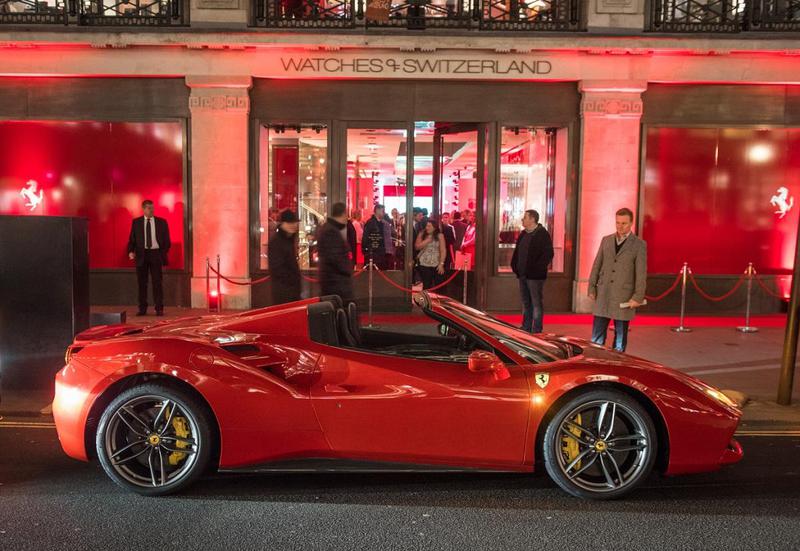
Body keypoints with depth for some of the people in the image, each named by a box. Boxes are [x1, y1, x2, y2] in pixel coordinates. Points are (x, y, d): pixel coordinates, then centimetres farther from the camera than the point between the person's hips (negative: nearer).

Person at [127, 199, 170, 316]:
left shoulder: (161, 222, 5)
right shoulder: (136, 222, 6)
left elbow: (167, 240, 8)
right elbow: (132, 239, 5)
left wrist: (163, 254, -1)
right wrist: (131, 251, -11)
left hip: (156, 254, -1)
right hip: (141, 254, 1)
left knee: (157, 282, -1)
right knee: (142, 283, 4)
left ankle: (159, 309, 3)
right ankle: (142, 309, 11)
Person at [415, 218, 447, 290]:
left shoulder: (440, 236, -1)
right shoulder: (422, 234, 6)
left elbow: (443, 251, -5)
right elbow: (417, 247, 0)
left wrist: (441, 264, -12)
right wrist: (427, 240, -11)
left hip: (436, 265, -1)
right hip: (424, 264, 1)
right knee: (426, 285, 2)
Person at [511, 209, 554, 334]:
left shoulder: (543, 234, -9)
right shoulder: (523, 234, 15)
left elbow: (548, 254, -16)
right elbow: (517, 252, 22)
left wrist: (537, 268, -19)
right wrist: (515, 267, 10)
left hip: (535, 276, -8)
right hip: (522, 275, 8)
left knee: (536, 303, -2)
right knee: (526, 303, 15)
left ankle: (536, 331, 4)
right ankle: (526, 328, 23)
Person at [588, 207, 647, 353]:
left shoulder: (639, 245, -1)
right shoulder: (606, 240, 10)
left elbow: (641, 273, -5)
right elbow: (596, 266, 12)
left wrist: (638, 297, -10)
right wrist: (592, 288, 6)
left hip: (624, 298, -3)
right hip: (603, 295, 3)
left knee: (620, 336, 6)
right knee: (596, 337, 5)